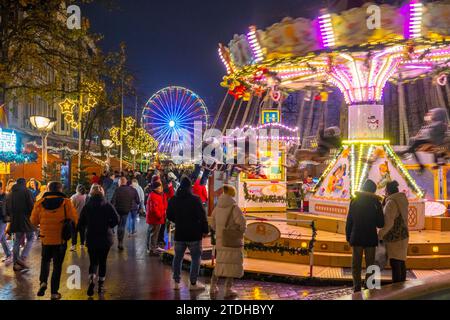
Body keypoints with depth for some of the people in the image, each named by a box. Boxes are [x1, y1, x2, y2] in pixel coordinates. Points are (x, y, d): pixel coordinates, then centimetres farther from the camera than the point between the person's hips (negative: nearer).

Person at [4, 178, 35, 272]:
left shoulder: (9, 194, 14)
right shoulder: (26, 192, -7)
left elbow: (7, 211, 17)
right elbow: (32, 206, -13)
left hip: (14, 221, 6)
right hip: (26, 221, -6)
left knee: (17, 241, 13)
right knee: (30, 239, 6)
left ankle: (16, 264, 14)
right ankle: (22, 258, -10)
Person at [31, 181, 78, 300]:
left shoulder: (40, 203, -3)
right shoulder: (66, 202, -9)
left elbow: (34, 221, 4)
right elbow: (75, 220, -11)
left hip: (46, 238, 2)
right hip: (61, 239, -2)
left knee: (45, 260, 25)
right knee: (57, 265, 10)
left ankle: (43, 282, 3)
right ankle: (54, 292, 13)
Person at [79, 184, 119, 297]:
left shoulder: (87, 206, -3)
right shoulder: (107, 205, -6)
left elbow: (81, 222, -3)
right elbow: (116, 219, -14)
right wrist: (108, 226, 3)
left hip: (91, 238, 0)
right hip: (105, 238, 0)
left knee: (93, 261, 9)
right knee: (102, 261, 13)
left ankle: (92, 280, -16)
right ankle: (101, 285, 18)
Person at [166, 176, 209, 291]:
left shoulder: (173, 200, 1)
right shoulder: (195, 199, -13)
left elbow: (169, 216, 11)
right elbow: (202, 216, -13)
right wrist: (205, 230, -4)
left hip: (179, 234, 4)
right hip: (194, 234, -4)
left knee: (178, 257, 15)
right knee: (196, 258, 7)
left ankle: (176, 282, 18)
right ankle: (193, 283, 8)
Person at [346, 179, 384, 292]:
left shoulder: (354, 201, -2)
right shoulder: (376, 203, -6)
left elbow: (349, 221, -1)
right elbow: (380, 224, -5)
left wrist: (348, 238, 6)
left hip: (356, 237, 1)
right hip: (370, 238, -1)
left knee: (356, 265, 8)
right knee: (370, 265, 10)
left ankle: (357, 288, 4)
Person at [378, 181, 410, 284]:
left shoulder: (391, 203, -16)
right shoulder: (402, 201, 11)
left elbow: (388, 223, -22)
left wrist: (380, 235, -14)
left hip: (395, 237, -9)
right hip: (403, 235, 9)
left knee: (395, 263, -8)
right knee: (401, 262, 13)